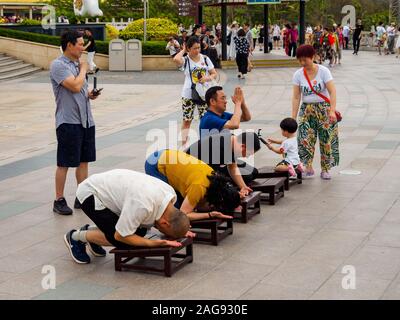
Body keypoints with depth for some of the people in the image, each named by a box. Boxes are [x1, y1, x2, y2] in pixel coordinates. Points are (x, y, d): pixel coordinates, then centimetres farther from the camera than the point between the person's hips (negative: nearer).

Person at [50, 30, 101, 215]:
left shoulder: (77, 64, 14)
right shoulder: (58, 65, -11)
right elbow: (75, 86, -22)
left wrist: (90, 95, 3)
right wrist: (84, 69, -6)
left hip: (86, 120, 8)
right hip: (68, 121, -8)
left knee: (84, 160, 12)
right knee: (64, 163, 0)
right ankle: (59, 200, 10)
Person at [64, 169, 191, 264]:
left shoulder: (170, 194, -15)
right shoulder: (143, 204, -39)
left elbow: (152, 218, 4)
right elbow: (120, 236, -27)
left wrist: (180, 231, -11)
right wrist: (153, 243, -28)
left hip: (108, 188, 8)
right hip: (90, 193, -8)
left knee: (140, 231, -1)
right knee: (122, 240, -17)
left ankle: (90, 231, 20)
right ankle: (75, 237, 7)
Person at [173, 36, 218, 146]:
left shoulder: (205, 59, 2)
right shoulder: (185, 60, -7)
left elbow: (214, 74, 6)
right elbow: (176, 59, -31)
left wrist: (208, 78, -16)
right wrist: (183, 50, -12)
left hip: (204, 94, 2)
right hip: (188, 95, -2)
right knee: (187, 120, 6)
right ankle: (184, 144, 14)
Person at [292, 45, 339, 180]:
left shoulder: (323, 71, -10)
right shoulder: (298, 75, -3)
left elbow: (332, 91, -17)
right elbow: (296, 97, -4)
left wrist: (332, 110, -28)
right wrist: (293, 117, -10)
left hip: (324, 109, -2)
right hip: (307, 110, 2)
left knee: (326, 139, 0)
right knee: (305, 137, -13)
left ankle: (325, 169, 13)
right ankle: (308, 167, -5)